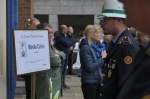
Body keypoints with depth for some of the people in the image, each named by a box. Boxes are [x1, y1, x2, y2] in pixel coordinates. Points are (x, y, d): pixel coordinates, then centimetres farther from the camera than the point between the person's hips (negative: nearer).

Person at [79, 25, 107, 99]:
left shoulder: (98, 46, 10)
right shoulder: (85, 48, -15)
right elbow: (90, 68, -20)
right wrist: (102, 58, -13)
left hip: (98, 81, 8)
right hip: (89, 83, -8)